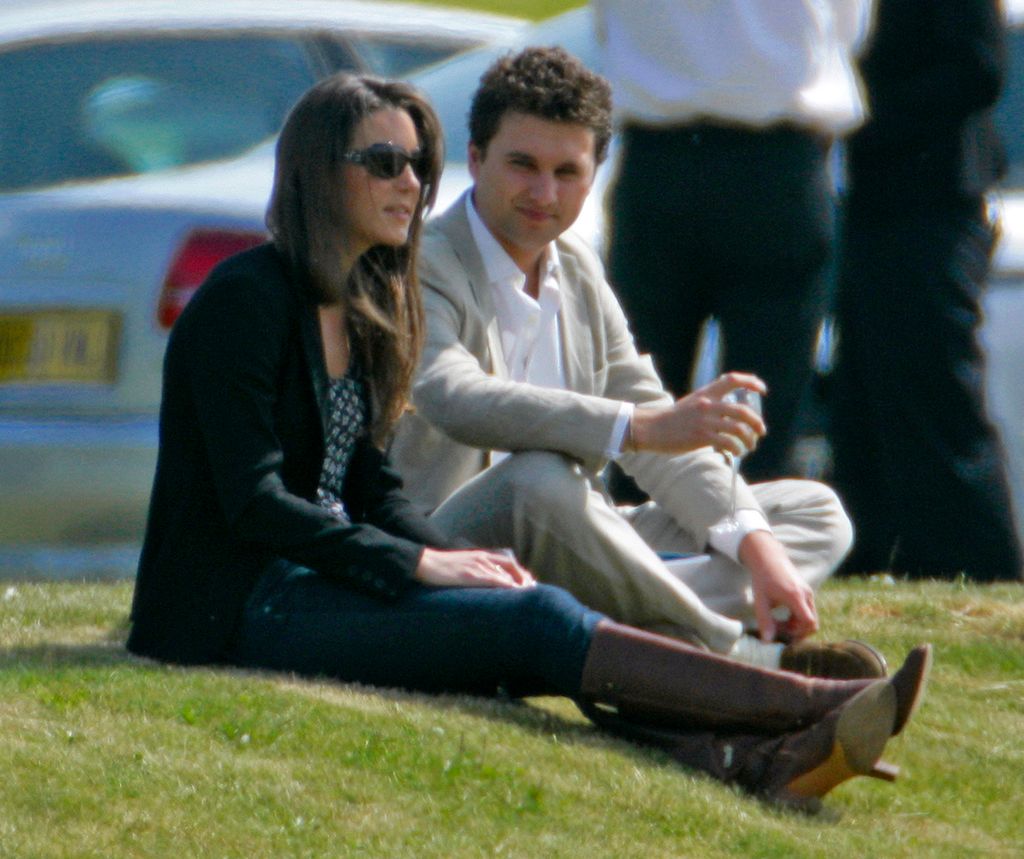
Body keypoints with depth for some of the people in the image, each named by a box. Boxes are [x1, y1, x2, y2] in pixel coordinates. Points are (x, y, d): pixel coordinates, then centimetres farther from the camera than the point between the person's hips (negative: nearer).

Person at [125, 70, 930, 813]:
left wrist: (456, 557, -4)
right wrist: (421, 564, -19)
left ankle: (753, 760, -43)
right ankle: (814, 708, -34)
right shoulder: (246, 298, -11)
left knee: (537, 623, -20)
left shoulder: (364, 306, 17)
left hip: (312, 571, 8)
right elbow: (253, 503, -17)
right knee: (532, 622, -25)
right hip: (240, 606, -8)